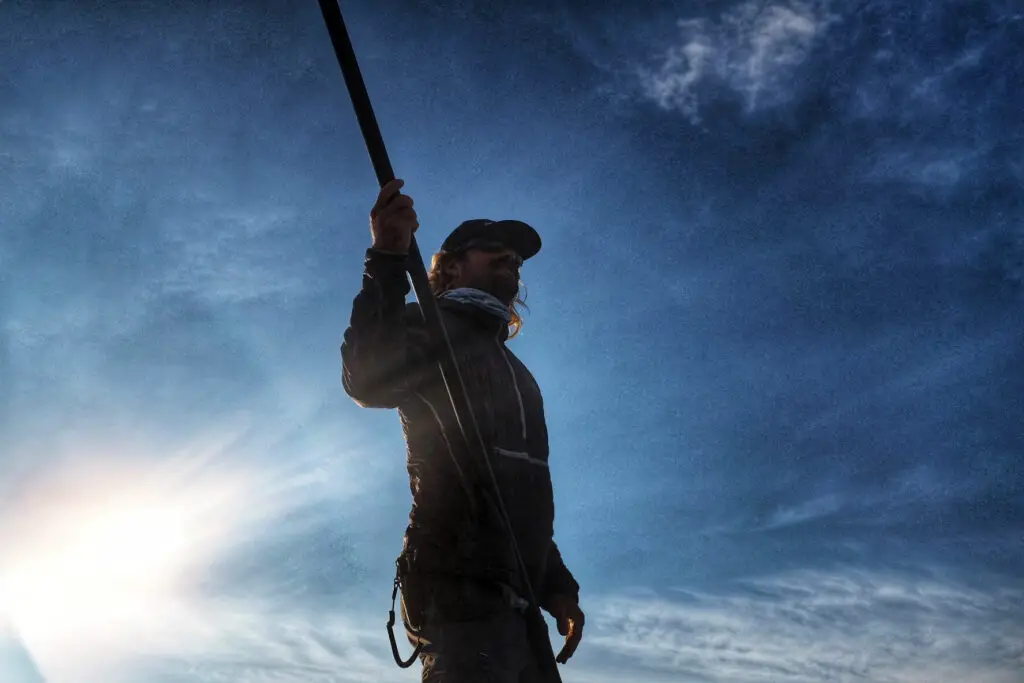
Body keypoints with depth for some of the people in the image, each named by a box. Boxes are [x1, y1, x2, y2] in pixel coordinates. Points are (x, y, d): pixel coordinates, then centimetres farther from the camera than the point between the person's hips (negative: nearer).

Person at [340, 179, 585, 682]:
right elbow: (367, 382, -18)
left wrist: (557, 587, 23)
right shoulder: (429, 329, 6)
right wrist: (388, 261, -27)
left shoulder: (514, 374, 30)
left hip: (514, 598, 8)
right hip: (460, 589, -8)